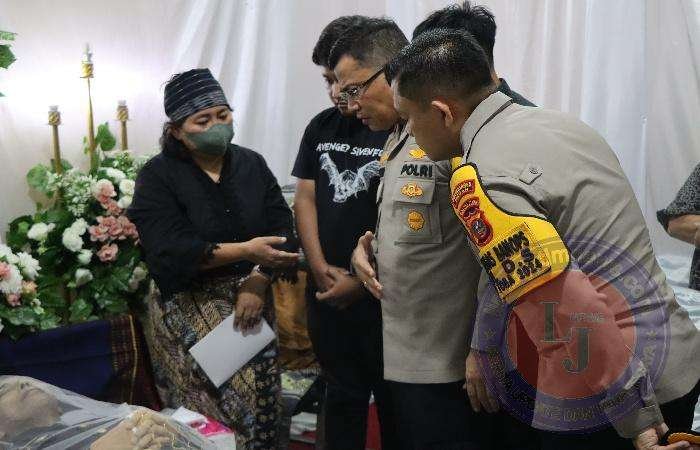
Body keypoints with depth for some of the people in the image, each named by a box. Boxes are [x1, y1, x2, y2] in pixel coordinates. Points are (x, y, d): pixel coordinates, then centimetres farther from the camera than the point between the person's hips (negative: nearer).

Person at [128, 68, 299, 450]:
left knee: (261, 394, 1)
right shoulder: (158, 176, -7)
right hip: (190, 303, -4)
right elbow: (171, 251, -18)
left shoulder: (251, 164, 6)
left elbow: (281, 228, 0)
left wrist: (258, 281, -16)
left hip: (250, 294, 4)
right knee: (215, 403, -9)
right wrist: (245, 251, -25)